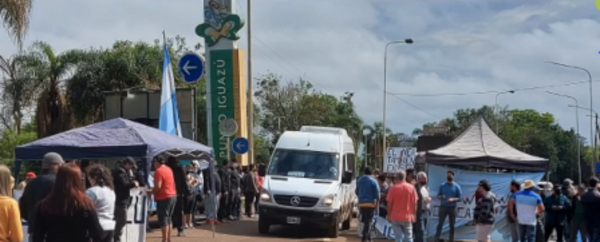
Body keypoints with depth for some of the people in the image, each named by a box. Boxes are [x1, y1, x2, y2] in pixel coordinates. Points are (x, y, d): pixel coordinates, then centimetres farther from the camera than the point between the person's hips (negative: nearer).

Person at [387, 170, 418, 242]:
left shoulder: (393, 188, -7)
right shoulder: (411, 187, -2)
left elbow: (389, 203, -6)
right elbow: (415, 203, 1)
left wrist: (389, 215, 4)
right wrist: (414, 215, 10)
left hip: (395, 217, -1)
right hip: (407, 217, 1)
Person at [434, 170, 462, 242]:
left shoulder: (456, 186, 1)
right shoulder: (442, 185, 5)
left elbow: (460, 198, -1)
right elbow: (438, 196, 7)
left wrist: (453, 199, -18)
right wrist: (441, 197, -16)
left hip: (452, 208, 0)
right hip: (443, 207, 0)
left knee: (452, 225, 6)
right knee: (440, 224, -5)